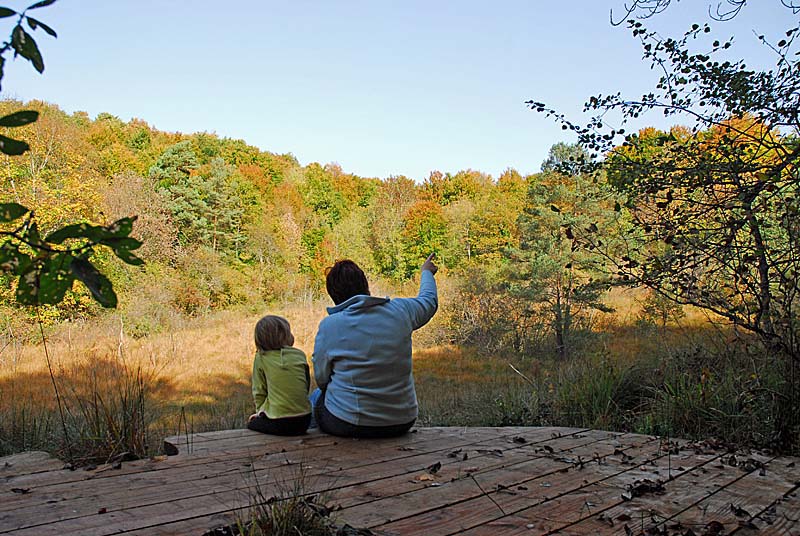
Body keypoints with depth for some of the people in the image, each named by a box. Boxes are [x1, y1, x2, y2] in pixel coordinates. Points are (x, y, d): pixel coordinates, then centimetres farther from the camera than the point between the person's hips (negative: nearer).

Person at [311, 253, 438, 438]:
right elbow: (429, 301, 17)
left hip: (347, 424, -3)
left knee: (316, 397, 29)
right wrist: (426, 273, 38)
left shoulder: (329, 325, -13)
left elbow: (321, 378, -3)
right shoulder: (400, 310, -6)